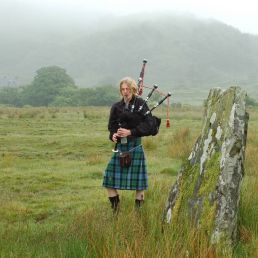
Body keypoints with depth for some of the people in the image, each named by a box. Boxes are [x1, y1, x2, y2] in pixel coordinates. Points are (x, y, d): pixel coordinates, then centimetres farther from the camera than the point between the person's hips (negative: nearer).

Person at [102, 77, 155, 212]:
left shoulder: (140, 104, -2)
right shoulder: (117, 107, 10)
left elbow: (148, 126, -8)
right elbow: (111, 126, 15)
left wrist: (130, 132, -18)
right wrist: (113, 135, -8)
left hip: (135, 145, -4)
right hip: (120, 146, 4)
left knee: (137, 180, -1)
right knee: (110, 176, 1)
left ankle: (138, 209, 12)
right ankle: (115, 209, 14)